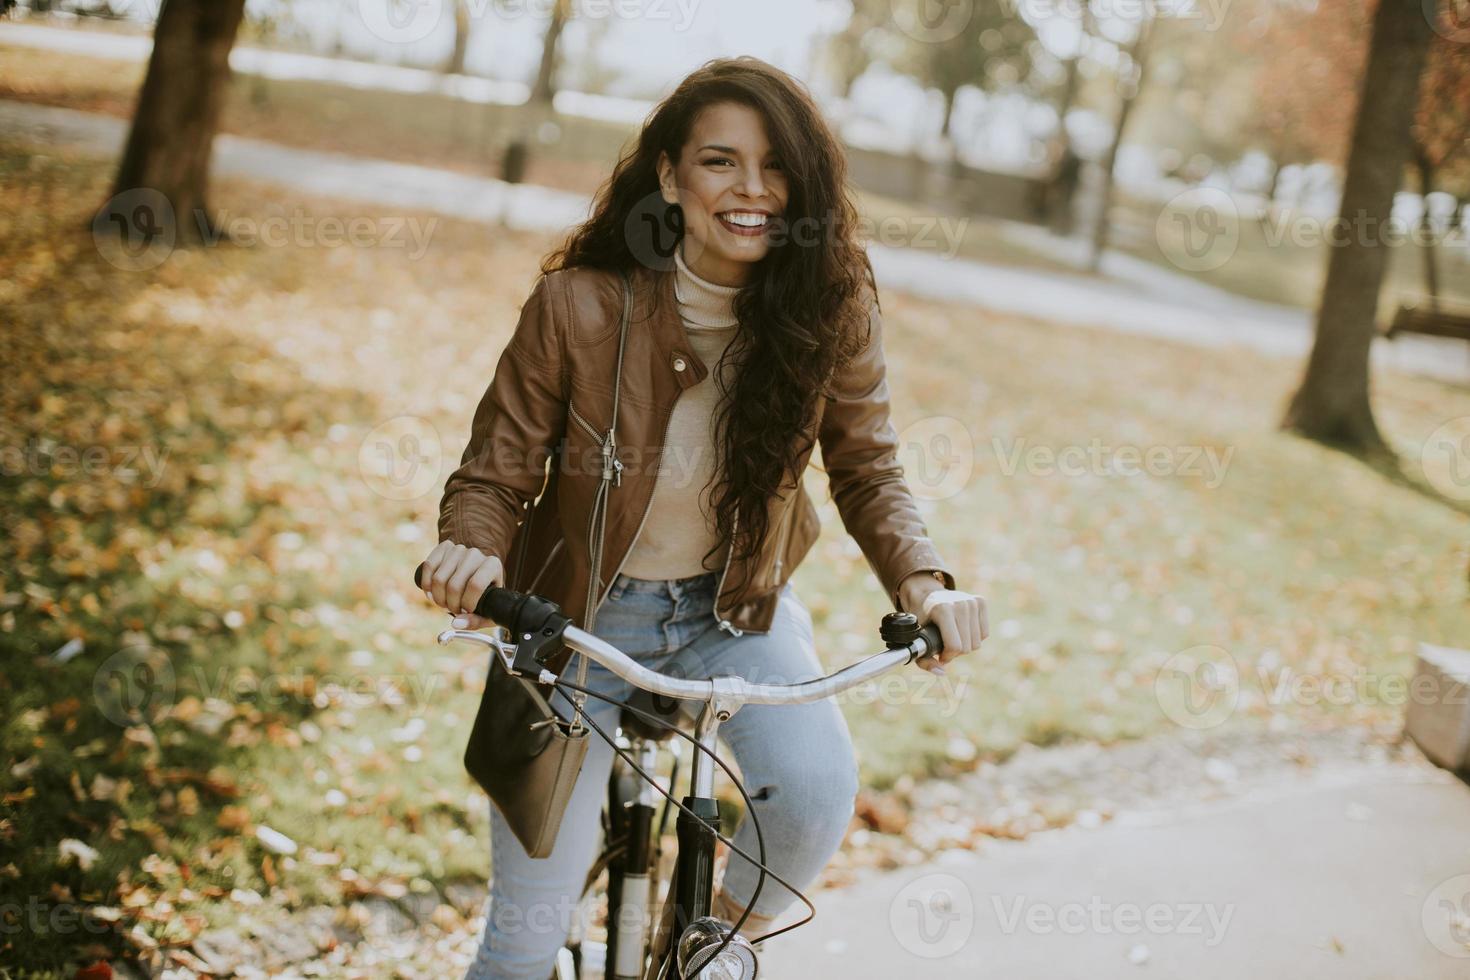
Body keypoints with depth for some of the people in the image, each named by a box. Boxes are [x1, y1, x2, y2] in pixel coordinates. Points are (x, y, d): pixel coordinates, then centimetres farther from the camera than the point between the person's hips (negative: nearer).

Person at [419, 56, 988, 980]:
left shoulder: (832, 307, -15)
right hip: (582, 617, -1)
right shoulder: (580, 305, -20)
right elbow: (495, 474, -12)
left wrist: (925, 583, -24)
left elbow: (868, 471, -6)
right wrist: (473, 555, -35)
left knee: (817, 792, -26)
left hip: (736, 606, 2)